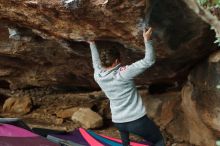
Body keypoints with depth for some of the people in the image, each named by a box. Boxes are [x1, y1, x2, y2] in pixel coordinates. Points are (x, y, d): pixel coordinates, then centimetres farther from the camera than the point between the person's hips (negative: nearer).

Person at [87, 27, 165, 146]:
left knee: (123, 128, 40)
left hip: (118, 122, 6)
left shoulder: (98, 76, -2)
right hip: (137, 120, -5)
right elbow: (149, 61, -17)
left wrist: (92, 44, 34)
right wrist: (147, 40, -12)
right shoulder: (123, 73, -18)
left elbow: (96, 62, 22)